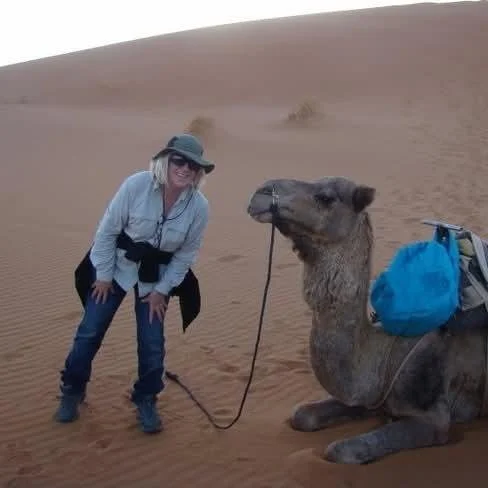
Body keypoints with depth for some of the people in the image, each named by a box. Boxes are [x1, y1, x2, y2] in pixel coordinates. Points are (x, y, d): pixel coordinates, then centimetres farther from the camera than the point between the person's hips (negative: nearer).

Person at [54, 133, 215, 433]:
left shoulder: (199, 206, -19)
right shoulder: (136, 185, -24)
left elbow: (187, 254, -6)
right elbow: (107, 230, -14)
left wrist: (162, 290, -6)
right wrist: (104, 275, -10)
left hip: (158, 275, 1)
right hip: (117, 265, -1)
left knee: (152, 343, 1)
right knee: (90, 330, 4)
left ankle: (146, 400, 24)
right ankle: (72, 391, 25)